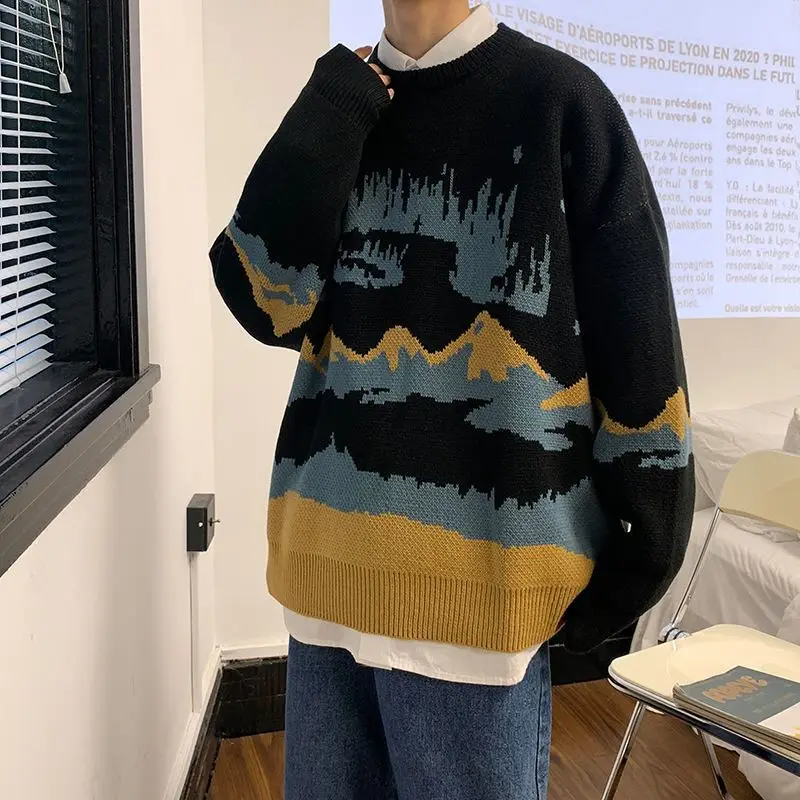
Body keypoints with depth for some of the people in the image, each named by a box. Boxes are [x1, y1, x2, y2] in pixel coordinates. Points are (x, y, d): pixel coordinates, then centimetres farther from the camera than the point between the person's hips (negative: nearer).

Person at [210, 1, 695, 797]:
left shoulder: (559, 100, -3)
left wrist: (643, 541, -5)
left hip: (474, 572, -4)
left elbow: (636, 336, -5)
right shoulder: (343, 111, 11)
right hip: (332, 560, 5)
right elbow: (267, 302, -2)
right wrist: (331, 113, -6)